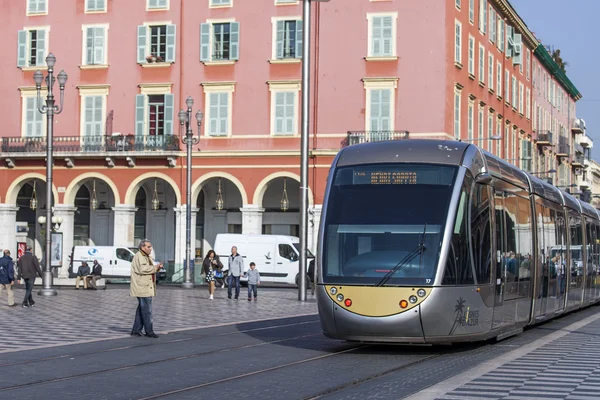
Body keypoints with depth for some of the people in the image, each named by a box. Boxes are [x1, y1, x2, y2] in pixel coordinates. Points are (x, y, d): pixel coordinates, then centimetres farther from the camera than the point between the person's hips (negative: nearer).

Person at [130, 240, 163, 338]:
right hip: (142, 288, -10)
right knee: (147, 310, -9)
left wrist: (157, 268, 4)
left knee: (141, 309, 12)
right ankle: (149, 331, -6)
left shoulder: (148, 257, 21)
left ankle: (136, 330, 17)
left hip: (147, 287, 10)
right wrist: (155, 267, -17)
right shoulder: (139, 256, -11)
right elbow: (143, 269, -23)